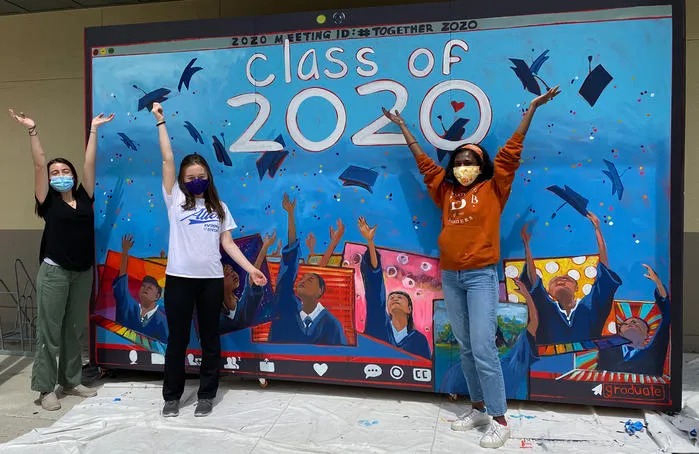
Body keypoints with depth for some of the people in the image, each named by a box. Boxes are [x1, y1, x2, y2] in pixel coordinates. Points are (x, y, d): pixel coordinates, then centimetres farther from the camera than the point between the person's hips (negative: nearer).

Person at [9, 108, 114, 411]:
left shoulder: (84, 198, 7)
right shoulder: (49, 201, 0)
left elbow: (89, 163, 7)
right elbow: (39, 164, -7)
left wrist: (94, 129, 9)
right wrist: (32, 131, -12)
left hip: (83, 273, 4)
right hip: (54, 272, -3)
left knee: (75, 330, 13)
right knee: (49, 332, 1)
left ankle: (71, 381, 25)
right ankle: (46, 388, 11)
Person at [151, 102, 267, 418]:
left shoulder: (219, 208, 11)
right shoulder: (175, 200, 5)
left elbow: (227, 243, 6)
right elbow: (168, 159, 0)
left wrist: (250, 269, -3)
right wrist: (160, 122, -1)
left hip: (211, 280, 2)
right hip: (179, 278, -1)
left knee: (210, 339, 8)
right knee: (177, 338, 7)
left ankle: (206, 395, 22)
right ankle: (171, 396, 22)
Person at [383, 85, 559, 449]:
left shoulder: (493, 189, 0)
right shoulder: (445, 190, 10)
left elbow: (511, 150, -2)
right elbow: (423, 160, 18)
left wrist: (532, 108, -3)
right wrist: (402, 126, 24)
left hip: (481, 276, -5)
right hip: (450, 277, 5)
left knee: (483, 349, -7)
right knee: (466, 349, 12)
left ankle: (499, 420, 5)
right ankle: (479, 408, 25)